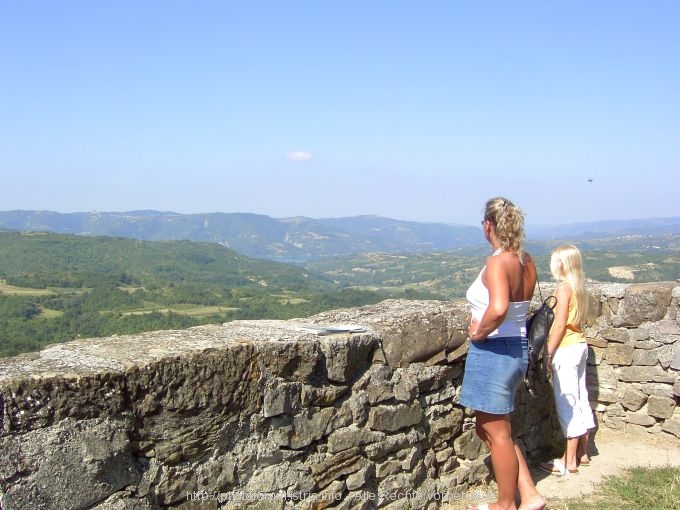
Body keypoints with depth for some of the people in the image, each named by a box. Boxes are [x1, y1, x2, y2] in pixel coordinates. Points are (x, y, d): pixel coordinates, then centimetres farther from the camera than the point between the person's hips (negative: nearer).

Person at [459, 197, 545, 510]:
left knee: (496, 432, 8)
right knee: (488, 428, 21)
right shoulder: (526, 261, 5)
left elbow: (498, 310, -37)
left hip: (493, 351, -9)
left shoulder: (498, 262, -21)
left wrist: (479, 332, -19)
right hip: (517, 347, 9)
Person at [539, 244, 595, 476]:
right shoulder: (578, 287, 9)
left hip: (566, 350, -9)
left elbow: (560, 324, -19)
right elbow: (574, 320, 11)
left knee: (567, 402, -4)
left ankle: (569, 461, 2)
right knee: (580, 398, 15)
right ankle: (582, 453, 25)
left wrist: (549, 352, -15)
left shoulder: (564, 287, -15)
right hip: (579, 345, 9)